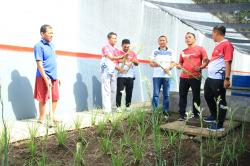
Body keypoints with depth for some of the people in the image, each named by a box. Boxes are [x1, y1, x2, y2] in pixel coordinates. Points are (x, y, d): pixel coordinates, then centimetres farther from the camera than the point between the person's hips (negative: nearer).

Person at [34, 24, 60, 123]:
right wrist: (46, 79, -21)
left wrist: (56, 76, 17)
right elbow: (39, 64, -16)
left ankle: (52, 115, 29)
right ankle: (42, 118, 17)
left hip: (54, 76, 8)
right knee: (43, 99, 3)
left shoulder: (51, 44, 11)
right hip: (44, 77, -7)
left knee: (55, 97, 14)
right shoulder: (39, 46, -12)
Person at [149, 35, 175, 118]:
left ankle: (165, 112, 8)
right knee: (155, 94, -3)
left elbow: (173, 63, 7)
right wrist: (154, 64, -15)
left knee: (166, 95, 1)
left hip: (167, 75, 0)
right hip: (156, 76, 0)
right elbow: (150, 63, 8)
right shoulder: (155, 51, 11)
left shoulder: (170, 52, 11)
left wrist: (169, 68, -14)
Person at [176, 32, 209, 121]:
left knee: (196, 97, 3)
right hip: (183, 77, 4)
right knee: (182, 96, 4)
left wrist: (200, 67, -17)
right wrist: (179, 66, 2)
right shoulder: (183, 51, 18)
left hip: (195, 77, -4)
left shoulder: (200, 49, 4)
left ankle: (196, 115, 14)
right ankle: (182, 115, 11)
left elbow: (206, 61, 0)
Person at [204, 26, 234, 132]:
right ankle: (214, 116, 42)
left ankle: (219, 126, 8)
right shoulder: (218, 45, 16)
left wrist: (227, 78, -23)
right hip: (210, 78, 10)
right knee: (208, 97, 23)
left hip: (219, 79, -10)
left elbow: (228, 62, -19)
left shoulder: (227, 44, -13)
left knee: (220, 102, -1)